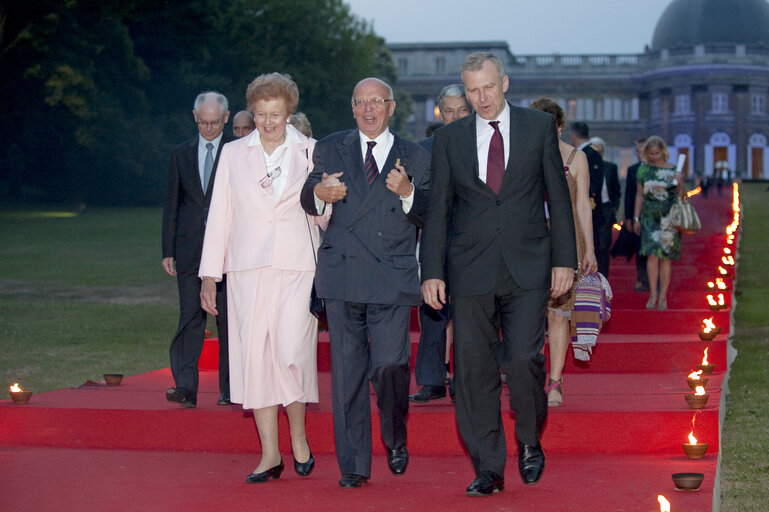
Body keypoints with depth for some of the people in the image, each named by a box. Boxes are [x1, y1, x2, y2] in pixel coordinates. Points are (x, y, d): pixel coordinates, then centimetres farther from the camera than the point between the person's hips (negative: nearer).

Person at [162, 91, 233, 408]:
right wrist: (168, 251, 6)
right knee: (190, 316, -5)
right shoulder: (181, 154, 12)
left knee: (228, 319, 2)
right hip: (190, 250, 2)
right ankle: (185, 388, -9)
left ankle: (229, 390, 9)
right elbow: (171, 206, 12)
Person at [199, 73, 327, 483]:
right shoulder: (234, 153, 11)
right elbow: (219, 215, 11)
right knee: (254, 356, -1)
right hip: (249, 268, 2)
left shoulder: (310, 152, 8)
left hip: (297, 268, -1)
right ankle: (270, 453, 7)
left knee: (291, 353, -12)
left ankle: (298, 438, 11)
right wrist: (210, 275, 8)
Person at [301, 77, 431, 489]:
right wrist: (319, 194, -13)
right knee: (347, 369, 3)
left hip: (393, 278, -1)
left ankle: (395, 440, 17)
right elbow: (307, 202, 10)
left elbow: (429, 217, 4)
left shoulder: (416, 158, 10)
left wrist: (408, 193, -15)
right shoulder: (331, 149, 13)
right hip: (342, 276, 1)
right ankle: (353, 465, 11)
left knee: (390, 365, -11)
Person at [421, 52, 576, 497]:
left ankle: (530, 443, 14)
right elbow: (438, 210, 9)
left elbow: (558, 197, 6)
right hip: (471, 271, 2)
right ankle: (488, 468, 9)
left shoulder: (539, 127, 6)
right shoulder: (450, 138, 8)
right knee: (475, 370, 0)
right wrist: (432, 272, 2)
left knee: (523, 358, -12)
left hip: (527, 267, -2)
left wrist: (564, 259, 1)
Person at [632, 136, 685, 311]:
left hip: (669, 217, -1)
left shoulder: (672, 170, 2)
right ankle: (653, 293, -6)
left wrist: (680, 184, -15)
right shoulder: (643, 170, 7)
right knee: (652, 253, -13)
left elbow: (682, 195, 6)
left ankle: (663, 297, 7)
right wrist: (636, 218, 11)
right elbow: (640, 195, 13)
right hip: (650, 216, 1)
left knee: (666, 257, 1)